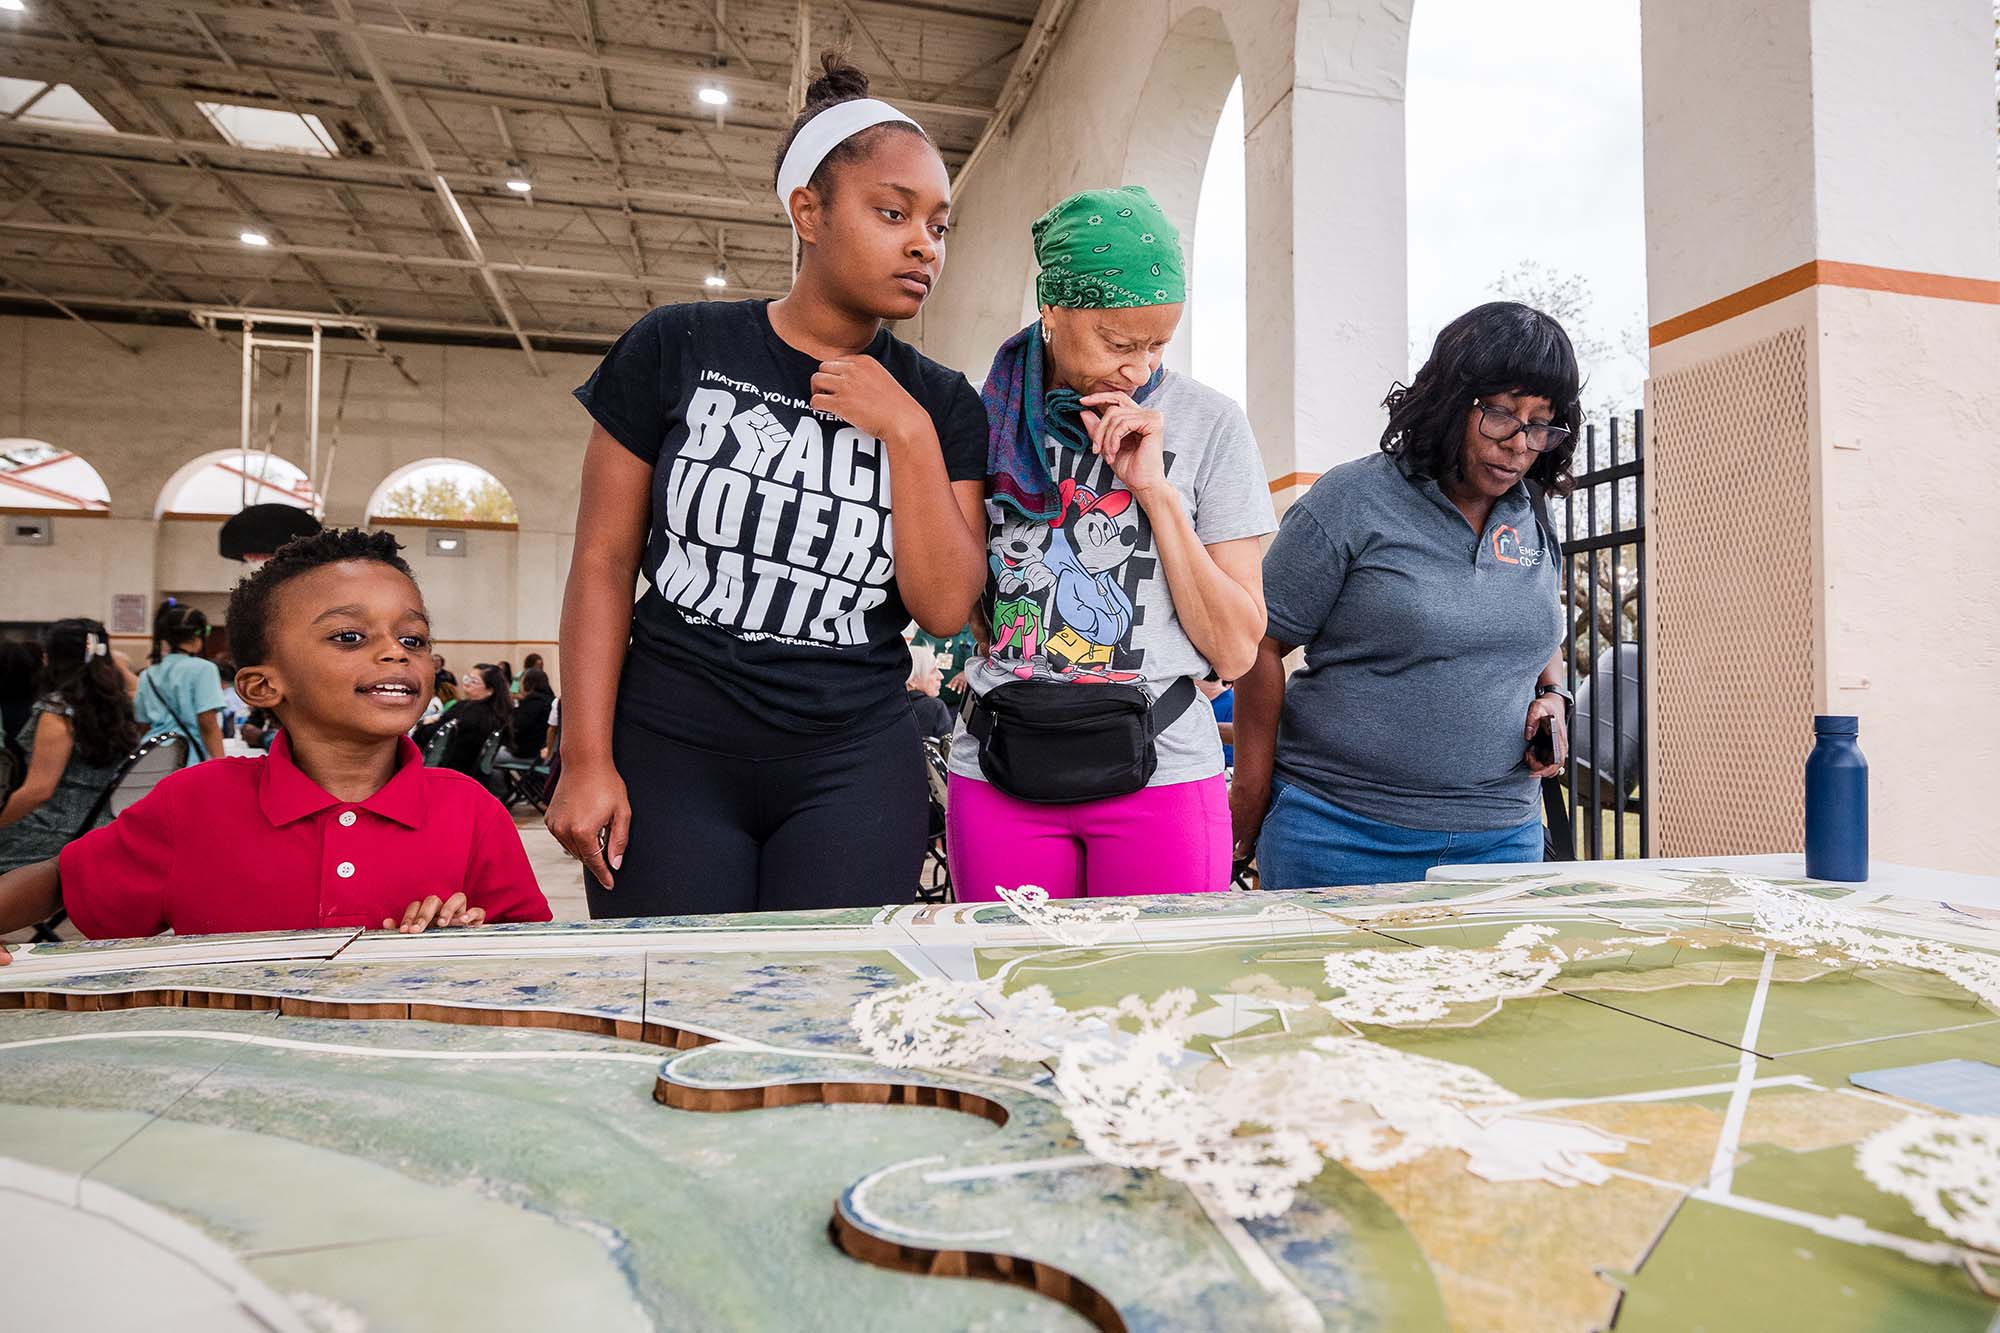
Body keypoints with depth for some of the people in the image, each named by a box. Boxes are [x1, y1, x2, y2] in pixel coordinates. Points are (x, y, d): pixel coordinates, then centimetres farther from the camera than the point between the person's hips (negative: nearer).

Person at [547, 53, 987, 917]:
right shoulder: (677, 350, 0)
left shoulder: (939, 403, 5)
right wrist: (586, 760, -4)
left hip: (854, 765, 2)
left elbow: (944, 607, -3)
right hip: (669, 750, -1)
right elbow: (605, 561, 0)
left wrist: (909, 435, -11)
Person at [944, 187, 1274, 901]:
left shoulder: (1210, 424, -1)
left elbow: (1235, 651, -6)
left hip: (1159, 769, -1)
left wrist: (1155, 490, -12)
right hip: (1000, 772, 2)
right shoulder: (985, 414, 3)